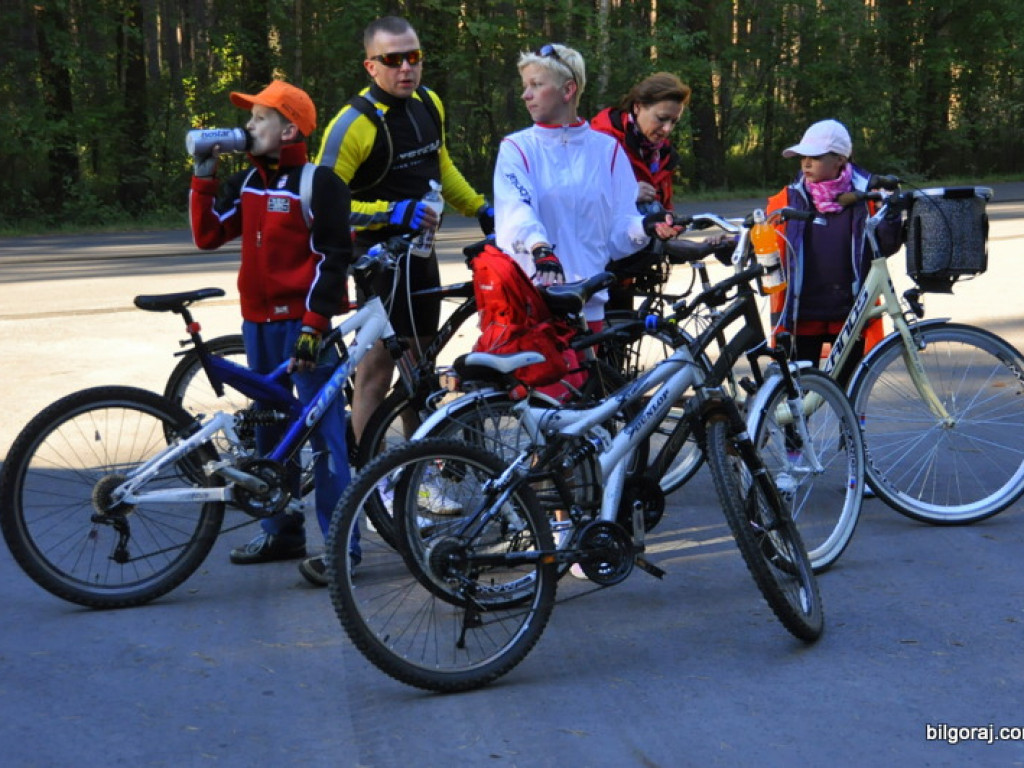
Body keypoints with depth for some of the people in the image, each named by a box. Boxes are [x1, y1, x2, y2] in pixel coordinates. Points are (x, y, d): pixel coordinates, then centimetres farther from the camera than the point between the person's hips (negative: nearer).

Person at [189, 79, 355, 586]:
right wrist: (203, 177, 2)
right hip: (258, 320, 8)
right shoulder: (247, 182, 14)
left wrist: (314, 325, -18)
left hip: (302, 320, -8)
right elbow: (207, 235, 10)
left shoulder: (318, 182, -8)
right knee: (269, 427, 14)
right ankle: (282, 532, 25)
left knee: (323, 431, -7)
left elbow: (333, 258, -12)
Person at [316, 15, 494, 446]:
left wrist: (481, 209, 20)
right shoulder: (354, 123, -19)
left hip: (421, 253, 8)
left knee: (418, 360, 17)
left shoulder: (429, 104, 5)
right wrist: (392, 212, -28)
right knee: (377, 366, -6)